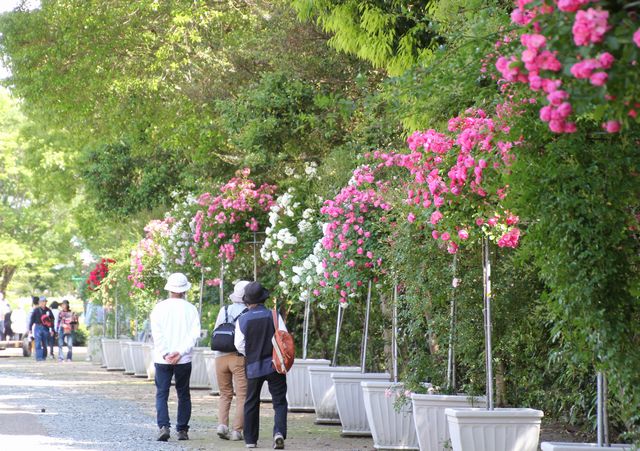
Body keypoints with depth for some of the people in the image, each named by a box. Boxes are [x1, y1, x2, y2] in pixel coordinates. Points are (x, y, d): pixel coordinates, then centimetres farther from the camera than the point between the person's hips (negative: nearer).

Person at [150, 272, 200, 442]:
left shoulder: (159, 307, -1)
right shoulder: (190, 309, 1)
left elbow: (157, 334, -9)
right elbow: (195, 334, -9)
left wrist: (165, 354, -11)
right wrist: (180, 352, -12)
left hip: (162, 359, -1)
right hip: (184, 360, 1)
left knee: (162, 394, 1)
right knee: (183, 394, 12)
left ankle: (163, 426, -16)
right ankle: (182, 430, 11)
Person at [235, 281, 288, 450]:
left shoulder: (242, 320, -5)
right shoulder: (274, 316, -6)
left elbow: (239, 346, -3)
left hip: (253, 367, 1)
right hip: (275, 366, -1)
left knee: (251, 403, 13)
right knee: (279, 401, 3)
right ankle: (279, 431, -19)